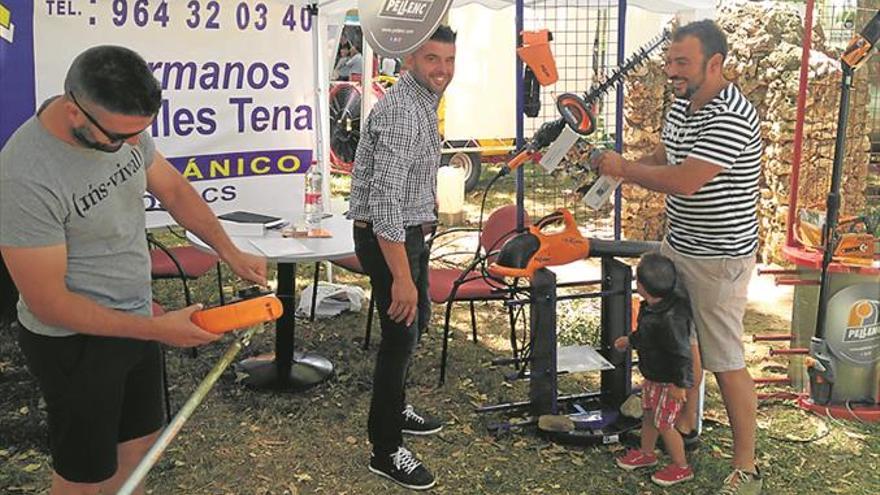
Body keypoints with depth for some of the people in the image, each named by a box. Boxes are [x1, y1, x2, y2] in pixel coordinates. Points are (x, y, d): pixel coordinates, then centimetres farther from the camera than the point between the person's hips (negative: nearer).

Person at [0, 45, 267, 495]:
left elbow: (173, 188, 7)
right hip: (75, 339, -7)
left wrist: (229, 251, -2)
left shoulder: (123, 126, -10)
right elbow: (49, 302, -25)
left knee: (140, 439, 23)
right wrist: (158, 329, -23)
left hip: (135, 319, 7)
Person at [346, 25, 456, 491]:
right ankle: (385, 451, 9)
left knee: (417, 318, 22)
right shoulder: (401, 111, -25)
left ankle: (395, 407, 41)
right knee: (401, 332, -4)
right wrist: (401, 277, -32)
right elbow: (385, 201, -31)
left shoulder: (424, 100, 8)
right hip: (386, 237, -10)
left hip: (410, 230, 10)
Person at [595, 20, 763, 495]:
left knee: (725, 361, -3)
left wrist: (624, 169, -17)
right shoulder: (681, 104, 6)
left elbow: (685, 182, -30)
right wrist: (618, 164, -1)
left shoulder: (731, 117, -25)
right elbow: (663, 158, 18)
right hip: (677, 245, 9)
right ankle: (685, 421, 42)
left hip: (718, 258, -9)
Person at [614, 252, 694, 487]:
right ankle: (646, 453, 43)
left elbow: (682, 353, -28)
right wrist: (629, 340, 31)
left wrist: (680, 384, -22)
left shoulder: (671, 318, -35)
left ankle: (681, 467, 22)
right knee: (648, 415, 22)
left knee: (664, 423, 3)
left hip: (669, 381, -9)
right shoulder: (650, 308, -5)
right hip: (653, 375, 9)